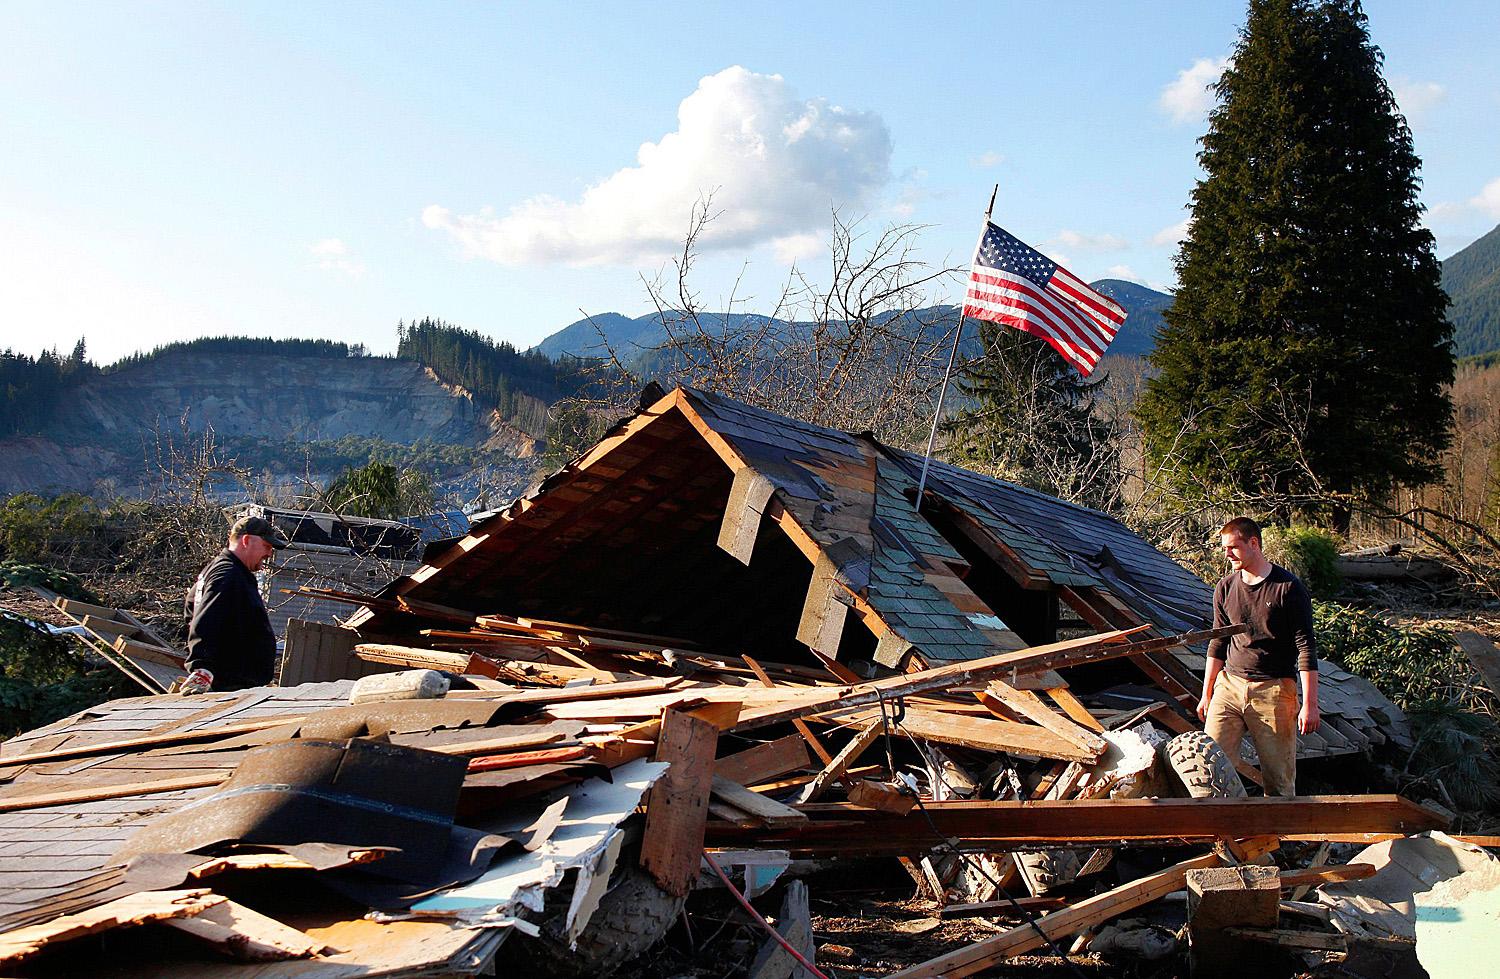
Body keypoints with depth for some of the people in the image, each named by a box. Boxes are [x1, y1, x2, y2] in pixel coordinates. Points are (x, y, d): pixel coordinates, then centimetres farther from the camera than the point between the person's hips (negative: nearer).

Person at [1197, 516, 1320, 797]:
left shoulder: (1289, 588, -5)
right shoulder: (1225, 588, 10)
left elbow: (1305, 647, -5)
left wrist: (1309, 704, -10)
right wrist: (1206, 694, 17)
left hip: (1274, 690, -4)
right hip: (1229, 685, 4)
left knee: (1279, 778, -1)